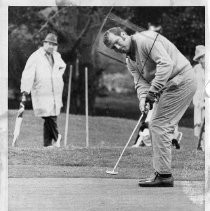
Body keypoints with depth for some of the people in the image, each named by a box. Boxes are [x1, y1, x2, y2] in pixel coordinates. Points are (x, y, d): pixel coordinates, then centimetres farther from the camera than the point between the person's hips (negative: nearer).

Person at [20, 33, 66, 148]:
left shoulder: (57, 56, 14)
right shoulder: (35, 57, -6)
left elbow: (62, 66, 38)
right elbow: (27, 76, -13)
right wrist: (24, 93, -21)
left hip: (56, 94, 5)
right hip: (42, 94, -5)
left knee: (50, 118, 1)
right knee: (49, 117, -14)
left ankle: (48, 144, 9)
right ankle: (57, 137, 7)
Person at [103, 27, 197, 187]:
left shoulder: (144, 40, -16)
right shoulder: (130, 60, 14)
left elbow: (166, 63, -26)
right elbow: (140, 82, 5)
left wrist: (153, 91, -28)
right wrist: (143, 97, -18)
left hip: (180, 82, -10)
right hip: (171, 86, 10)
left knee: (158, 126, -11)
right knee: (160, 127, 10)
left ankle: (163, 175, -8)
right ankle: (163, 172, 15)